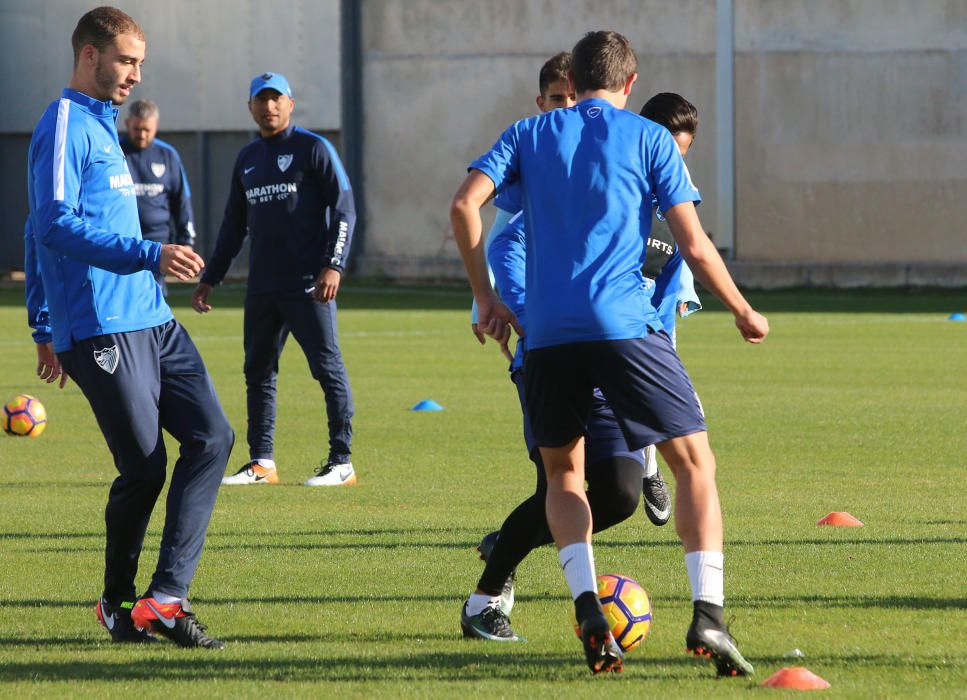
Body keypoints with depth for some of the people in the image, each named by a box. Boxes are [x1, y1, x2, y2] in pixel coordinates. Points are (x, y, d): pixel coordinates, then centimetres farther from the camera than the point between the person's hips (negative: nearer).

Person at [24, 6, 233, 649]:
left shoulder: (102, 126, 21)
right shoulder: (65, 126, -8)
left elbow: (39, 232, 28)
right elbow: (55, 224, -20)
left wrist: (46, 330, 29)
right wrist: (149, 255, -27)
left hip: (151, 320, 9)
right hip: (103, 327, -9)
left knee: (212, 436, -3)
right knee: (144, 469, -6)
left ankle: (165, 597, -5)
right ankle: (119, 603, 14)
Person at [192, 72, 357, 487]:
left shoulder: (313, 149, -1)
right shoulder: (247, 159, 18)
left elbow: (344, 209, -7)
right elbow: (233, 225, 24)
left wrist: (333, 266, -18)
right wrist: (210, 278, 20)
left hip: (308, 285, -7)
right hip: (262, 289, 7)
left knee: (328, 367, -7)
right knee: (258, 372, 7)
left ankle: (342, 462, -4)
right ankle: (261, 462, 14)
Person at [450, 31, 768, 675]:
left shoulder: (530, 134, 15)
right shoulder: (650, 139, 8)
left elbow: (464, 205, 3)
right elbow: (694, 246, 2)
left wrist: (486, 299, 12)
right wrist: (744, 314, 15)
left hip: (547, 332, 3)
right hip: (625, 325, -3)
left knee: (563, 472, 20)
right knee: (695, 460, 4)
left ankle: (588, 605, -1)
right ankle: (708, 612, -13)